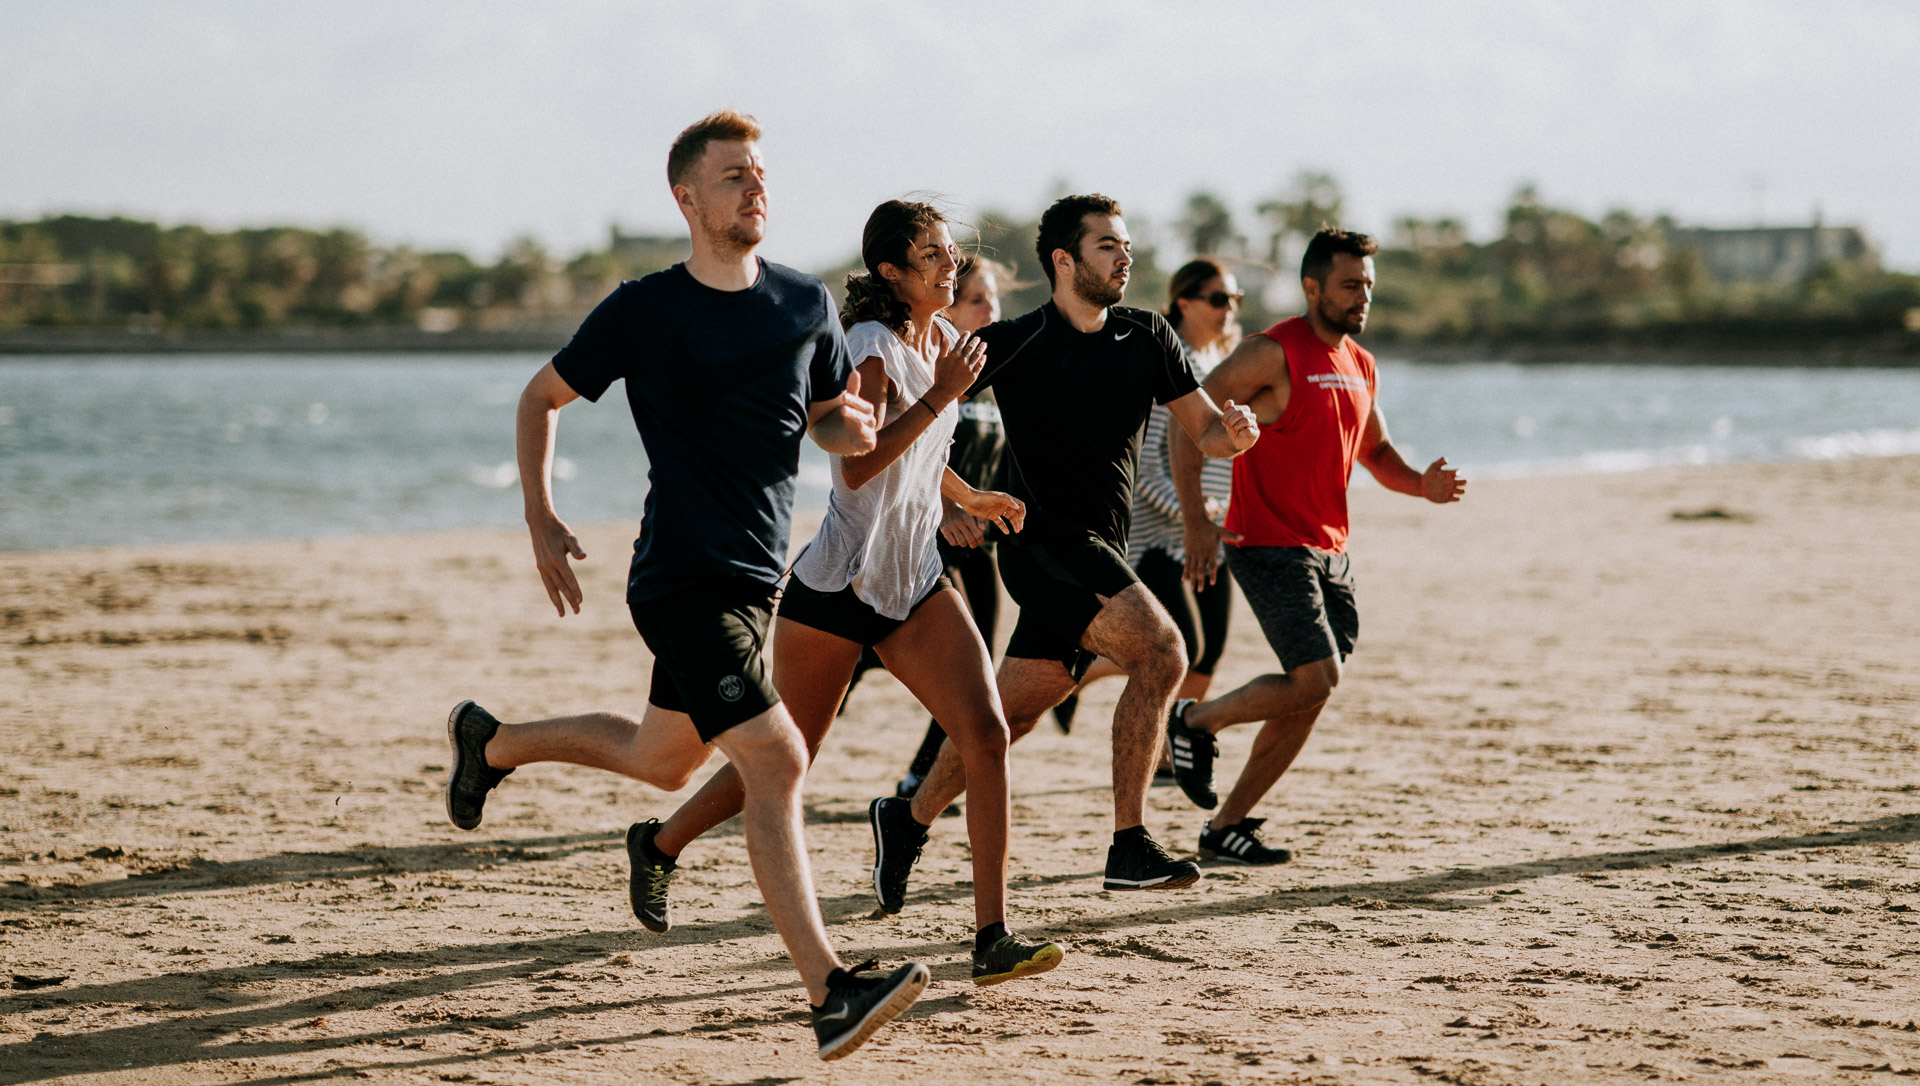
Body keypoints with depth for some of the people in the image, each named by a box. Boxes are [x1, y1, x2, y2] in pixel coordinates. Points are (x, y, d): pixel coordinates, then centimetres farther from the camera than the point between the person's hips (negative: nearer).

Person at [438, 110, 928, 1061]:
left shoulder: (806, 304, 7)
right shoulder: (644, 311, -6)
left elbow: (831, 421, 18)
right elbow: (541, 397, 6)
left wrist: (852, 426, -6)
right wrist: (541, 522, -1)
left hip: (755, 578, 7)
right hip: (684, 579, -7)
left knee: (662, 760, 22)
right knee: (775, 760, -18)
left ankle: (491, 741, 46)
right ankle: (829, 994, -21)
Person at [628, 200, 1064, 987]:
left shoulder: (942, 339, 10)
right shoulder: (871, 346, -15)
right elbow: (859, 465, -29)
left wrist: (969, 499, 34)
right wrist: (940, 396, -28)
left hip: (915, 585, 7)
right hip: (836, 588, -7)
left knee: (986, 732, -13)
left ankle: (992, 937, -14)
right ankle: (661, 844, 35)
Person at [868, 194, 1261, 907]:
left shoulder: (1148, 338, 8)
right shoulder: (1014, 344, -7)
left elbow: (1205, 431, 11)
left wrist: (1235, 431, -11)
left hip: (1101, 554, 6)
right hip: (1046, 544, -6)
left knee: (1014, 709, 9)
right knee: (1160, 651, -23)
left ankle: (907, 821, 27)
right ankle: (1129, 848, -21)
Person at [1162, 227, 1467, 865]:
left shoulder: (1360, 365, 13)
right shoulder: (1274, 353, -12)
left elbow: (1375, 450, 26)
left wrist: (1423, 485, 4)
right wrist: (1195, 520, -21)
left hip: (1330, 551, 8)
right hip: (1269, 545, -8)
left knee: (1307, 698, 6)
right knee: (1316, 679, -18)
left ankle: (1225, 827, 15)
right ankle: (1196, 721, 6)